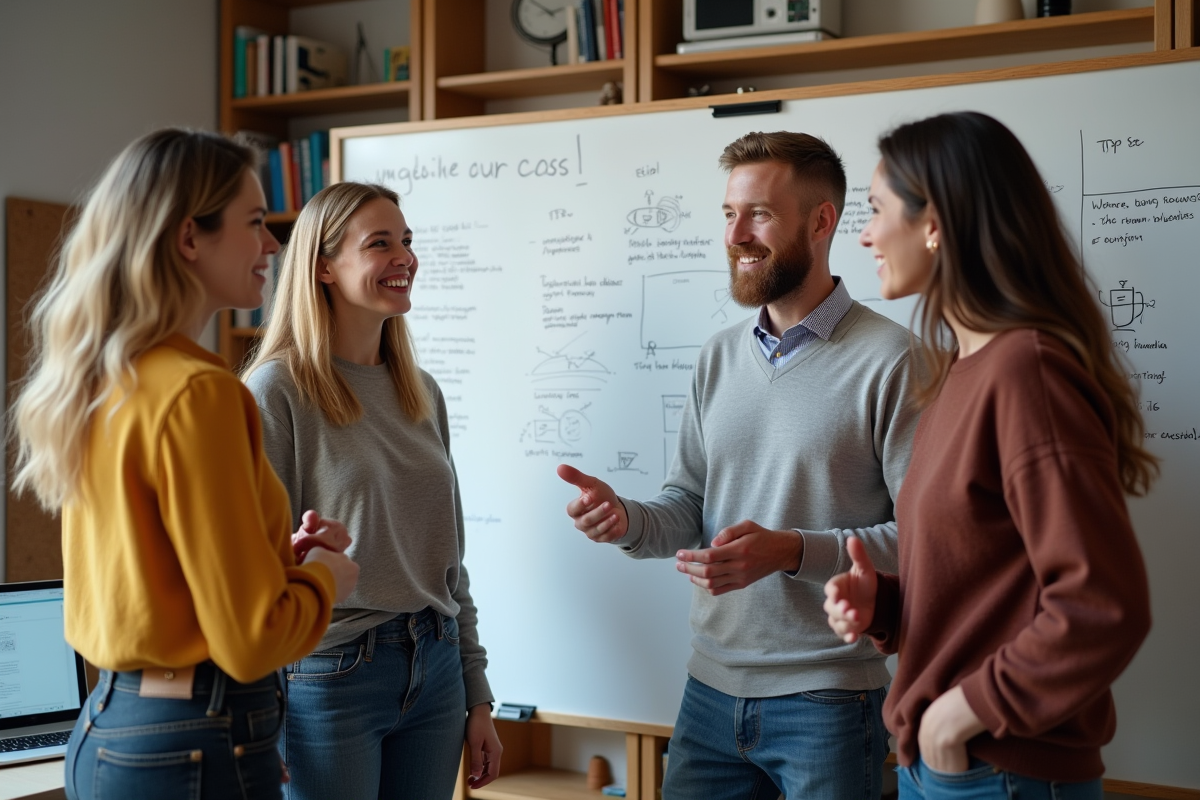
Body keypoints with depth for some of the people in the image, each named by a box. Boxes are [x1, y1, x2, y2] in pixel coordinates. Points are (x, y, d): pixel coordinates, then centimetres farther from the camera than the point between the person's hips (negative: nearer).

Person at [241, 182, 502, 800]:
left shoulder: (422, 394, 9)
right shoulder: (278, 390, -9)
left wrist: (478, 699, 13)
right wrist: (264, 731, -14)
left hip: (435, 675, 6)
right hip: (332, 677, -5)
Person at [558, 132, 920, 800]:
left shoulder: (890, 360, -12)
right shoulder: (721, 357, 10)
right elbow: (689, 508, 12)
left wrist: (794, 550, -26)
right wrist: (628, 520, -9)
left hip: (828, 701, -5)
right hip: (711, 689, 6)